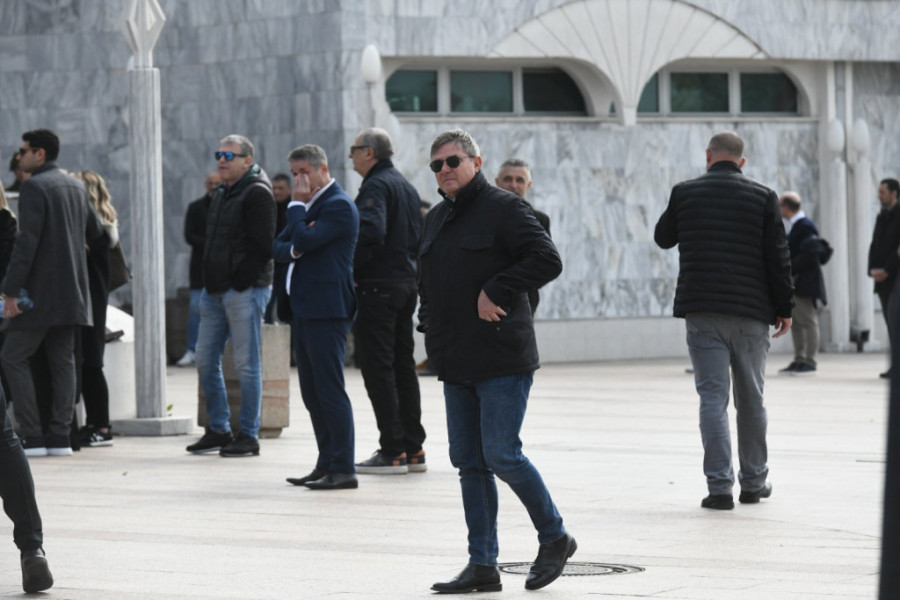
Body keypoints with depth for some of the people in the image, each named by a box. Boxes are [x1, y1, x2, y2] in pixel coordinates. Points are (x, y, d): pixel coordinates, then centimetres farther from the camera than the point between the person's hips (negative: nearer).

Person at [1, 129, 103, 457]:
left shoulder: (34, 187, -13)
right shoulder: (75, 186, 13)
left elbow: (26, 241, -20)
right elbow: (94, 232, 23)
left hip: (41, 291, -8)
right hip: (71, 291, 8)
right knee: (63, 360, 9)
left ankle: (32, 437, -7)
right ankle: (60, 437, 5)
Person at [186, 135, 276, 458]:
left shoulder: (257, 193, -10)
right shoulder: (221, 194, 18)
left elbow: (262, 245, -16)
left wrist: (241, 282, -18)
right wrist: (209, 281, 14)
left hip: (244, 290, -9)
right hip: (215, 291, 9)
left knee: (246, 364, -4)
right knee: (205, 360, 9)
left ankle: (249, 436, 0)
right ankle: (219, 429, 18)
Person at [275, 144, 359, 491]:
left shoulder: (338, 206, -9)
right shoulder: (309, 205, 20)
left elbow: (305, 240, -21)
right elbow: (279, 248, 14)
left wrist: (297, 205, -8)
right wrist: (294, 250, -8)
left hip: (326, 309, -10)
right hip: (303, 308, 10)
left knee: (329, 389, -10)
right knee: (312, 393, 11)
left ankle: (343, 468, -9)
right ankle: (326, 464, 15)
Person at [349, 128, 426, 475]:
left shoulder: (376, 186, -12)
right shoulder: (407, 187, 18)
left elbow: (371, 232, -26)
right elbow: (419, 238, 20)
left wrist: (353, 269, -17)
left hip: (378, 287, -9)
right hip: (407, 283, 9)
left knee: (377, 367, -7)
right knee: (403, 365, 12)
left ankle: (392, 451, -9)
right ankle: (413, 449, 14)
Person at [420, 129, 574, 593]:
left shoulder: (503, 208, -7)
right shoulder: (437, 219, 17)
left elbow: (548, 260, -16)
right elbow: (427, 280, 30)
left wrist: (496, 292, -19)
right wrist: (431, 325, 14)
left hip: (503, 360, -8)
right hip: (456, 364, 8)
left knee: (501, 454, -10)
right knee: (469, 463, 7)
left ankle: (555, 537, 9)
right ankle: (482, 565, 10)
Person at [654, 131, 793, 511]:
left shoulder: (684, 193, 1)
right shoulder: (762, 197, 1)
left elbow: (663, 238, 17)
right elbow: (778, 258, -1)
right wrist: (783, 308, 6)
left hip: (702, 314, -1)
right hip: (751, 314, 1)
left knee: (712, 397, -2)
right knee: (751, 399, 13)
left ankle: (719, 487, -10)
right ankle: (753, 482, 22)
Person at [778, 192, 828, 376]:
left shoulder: (805, 226, -15)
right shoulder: (795, 225, 16)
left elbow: (810, 255, -22)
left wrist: (789, 269, -20)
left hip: (805, 283, -10)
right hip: (794, 282, 10)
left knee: (808, 321, -6)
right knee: (796, 322, 11)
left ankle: (809, 361, -5)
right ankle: (799, 360, 15)